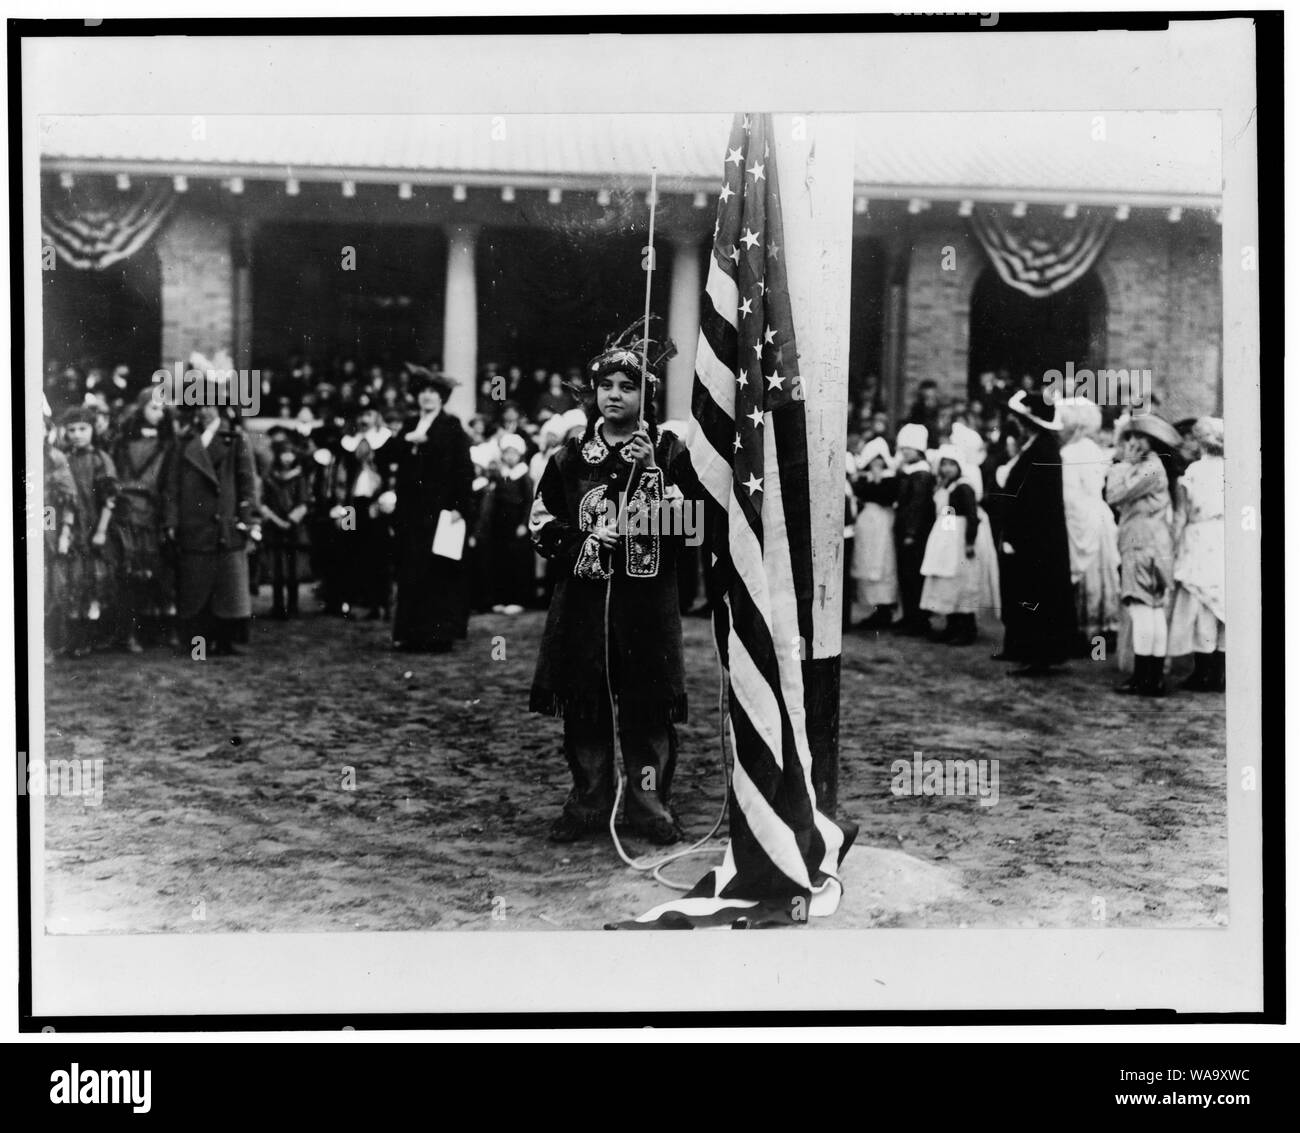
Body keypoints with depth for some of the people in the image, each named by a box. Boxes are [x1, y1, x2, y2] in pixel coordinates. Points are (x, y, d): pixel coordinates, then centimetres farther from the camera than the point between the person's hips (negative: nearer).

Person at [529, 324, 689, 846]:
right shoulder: (571, 456, 9)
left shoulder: (671, 453, 3)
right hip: (582, 597, 2)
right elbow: (541, 522, 11)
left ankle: (650, 804, 13)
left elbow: (691, 523, -6)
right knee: (582, 703, 6)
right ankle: (588, 801, 19)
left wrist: (653, 472, -16)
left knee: (648, 704, 0)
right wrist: (582, 541, -7)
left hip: (647, 600, -2)